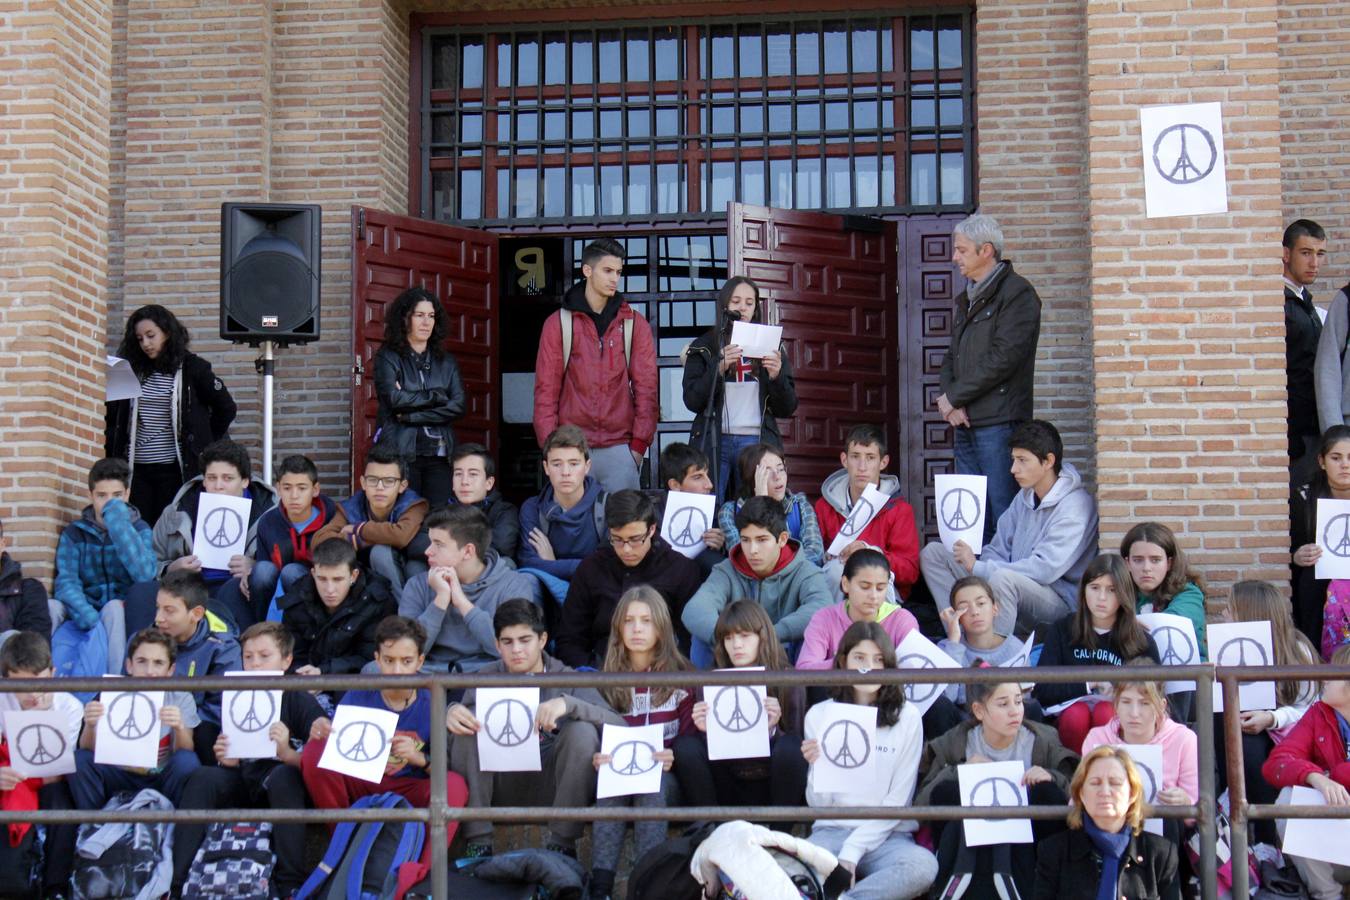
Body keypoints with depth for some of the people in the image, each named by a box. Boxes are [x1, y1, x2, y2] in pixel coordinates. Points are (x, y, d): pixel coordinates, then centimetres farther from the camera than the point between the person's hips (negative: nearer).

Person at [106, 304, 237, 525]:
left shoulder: (192, 368, 0)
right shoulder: (132, 370, 10)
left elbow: (226, 409, 7)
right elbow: (114, 415, 18)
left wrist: (202, 445, 7)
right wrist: (111, 447, 5)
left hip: (174, 468, -3)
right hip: (136, 468, 3)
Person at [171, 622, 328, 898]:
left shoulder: (300, 701, -5)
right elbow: (232, 766, 13)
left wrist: (287, 754, -35)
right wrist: (226, 760, -12)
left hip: (284, 789, -4)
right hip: (245, 787, 4)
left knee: (283, 776, -35)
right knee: (202, 777, -20)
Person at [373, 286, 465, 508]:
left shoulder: (446, 361, 15)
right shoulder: (388, 357, 5)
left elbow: (458, 406, 1)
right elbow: (395, 399, -11)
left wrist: (410, 416, -7)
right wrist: (437, 397, -1)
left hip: (439, 454, 3)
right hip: (401, 454, -3)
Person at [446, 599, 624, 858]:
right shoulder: (487, 678, 3)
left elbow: (618, 726, -19)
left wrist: (568, 704, -35)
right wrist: (451, 713, -34)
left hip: (550, 781, -1)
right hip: (502, 782, 2)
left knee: (583, 730, -27)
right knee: (467, 726, -21)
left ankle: (562, 842, -18)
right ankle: (478, 841, -18)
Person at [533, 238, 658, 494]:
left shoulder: (634, 324, 9)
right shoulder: (559, 323, 6)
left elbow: (646, 387, 5)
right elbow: (546, 389, 4)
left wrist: (639, 443, -3)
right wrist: (549, 444, -3)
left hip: (620, 447, 1)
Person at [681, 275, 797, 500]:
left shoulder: (769, 347, 14)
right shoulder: (704, 347, 11)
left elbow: (787, 409, 10)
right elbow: (692, 401, -1)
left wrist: (777, 376, -8)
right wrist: (720, 368, -14)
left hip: (756, 441, 1)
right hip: (715, 441, -1)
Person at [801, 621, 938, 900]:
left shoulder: (907, 717, 3)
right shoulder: (819, 715, 7)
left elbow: (898, 800, -1)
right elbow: (819, 806, 5)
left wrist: (852, 852, -12)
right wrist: (817, 766, -17)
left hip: (887, 835, 1)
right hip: (831, 831, -1)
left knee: (924, 865, -35)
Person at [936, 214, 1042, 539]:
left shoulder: (1016, 293, -6)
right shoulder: (967, 298, 21)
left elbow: (1003, 358, -15)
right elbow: (951, 357, 20)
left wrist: (953, 397, -9)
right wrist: (949, 399, 0)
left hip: (998, 423, -8)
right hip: (965, 424, 8)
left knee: (1002, 512, -9)